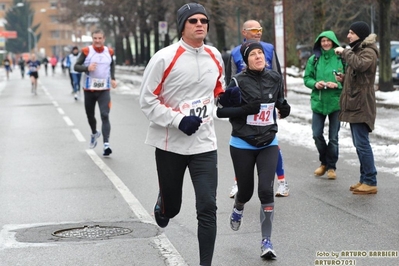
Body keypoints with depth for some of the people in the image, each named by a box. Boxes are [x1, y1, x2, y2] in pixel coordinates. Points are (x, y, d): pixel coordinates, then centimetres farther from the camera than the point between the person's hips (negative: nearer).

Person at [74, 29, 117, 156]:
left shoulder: (109, 52, 2)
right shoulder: (86, 51, -7)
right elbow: (76, 66, -7)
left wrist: (113, 78, 9)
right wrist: (87, 67, -26)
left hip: (104, 90, 0)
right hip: (89, 89, 0)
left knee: (105, 116, -14)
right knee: (90, 115, 16)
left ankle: (106, 144, -20)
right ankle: (94, 133, 47)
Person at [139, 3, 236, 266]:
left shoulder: (215, 57, 2)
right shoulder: (164, 58, -13)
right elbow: (147, 100, -11)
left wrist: (226, 97, -3)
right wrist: (179, 120, -22)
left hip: (204, 144, 3)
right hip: (171, 144, -2)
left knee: (208, 207, -7)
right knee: (171, 207, 14)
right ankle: (163, 204, 52)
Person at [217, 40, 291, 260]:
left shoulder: (275, 78, -2)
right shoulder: (239, 82, -14)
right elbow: (221, 111, -14)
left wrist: (284, 108, -5)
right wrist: (245, 109, -26)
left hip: (268, 144, 2)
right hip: (242, 145, -2)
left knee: (266, 190, -11)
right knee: (246, 191, 11)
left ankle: (266, 242, -3)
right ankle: (238, 209, 50)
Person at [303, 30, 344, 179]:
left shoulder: (341, 58, -6)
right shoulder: (314, 59, 4)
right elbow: (306, 78, 7)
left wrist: (337, 84, -19)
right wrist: (315, 83, -12)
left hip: (336, 102, -3)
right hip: (318, 101, 3)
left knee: (333, 137, 5)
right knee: (317, 135, 4)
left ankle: (331, 166, 19)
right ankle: (324, 162, 27)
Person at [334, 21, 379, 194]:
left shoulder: (368, 52, -10)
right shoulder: (356, 50, 21)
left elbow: (360, 65, -32)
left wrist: (344, 52, -20)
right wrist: (344, 78, 8)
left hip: (361, 105, -10)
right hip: (354, 104, 10)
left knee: (362, 143, -11)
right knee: (359, 144, 13)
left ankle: (370, 182, -8)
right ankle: (364, 179, 19)